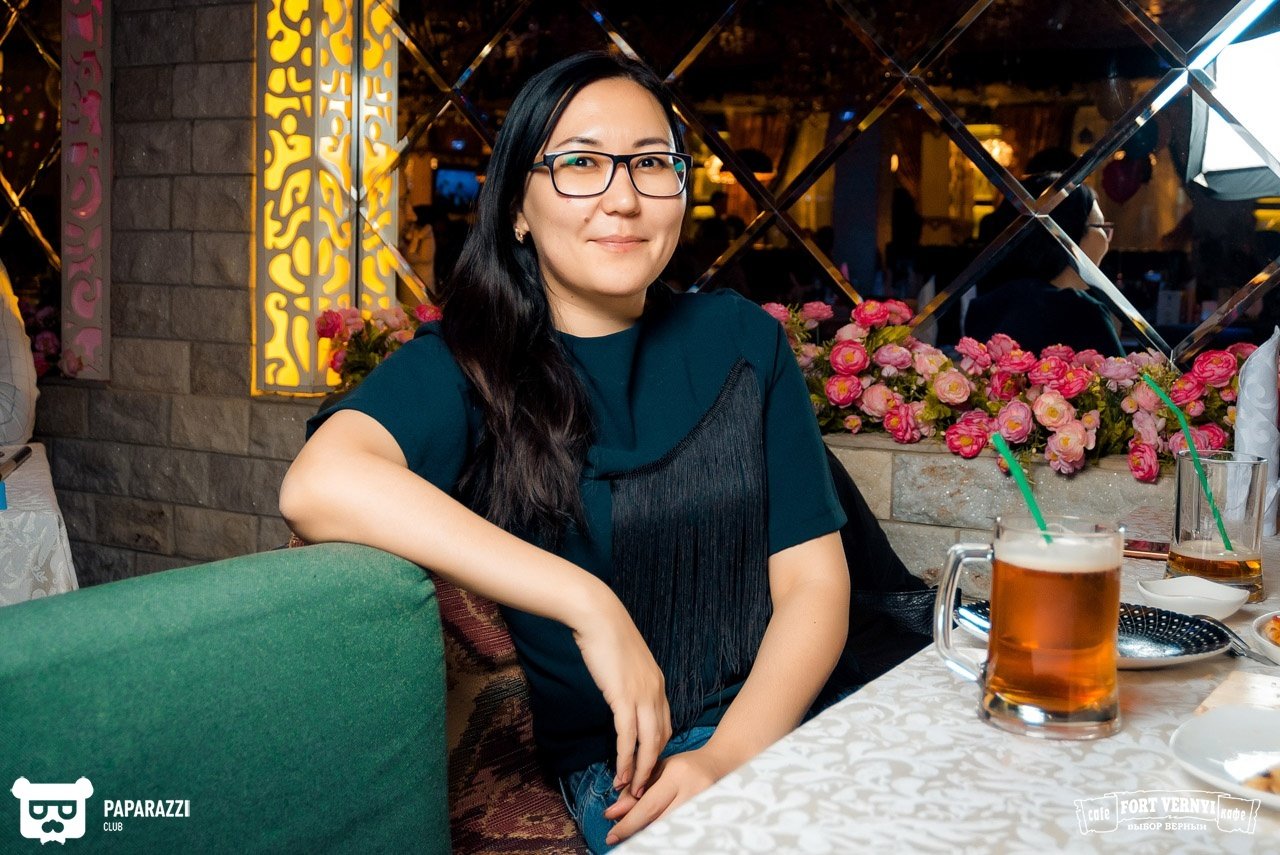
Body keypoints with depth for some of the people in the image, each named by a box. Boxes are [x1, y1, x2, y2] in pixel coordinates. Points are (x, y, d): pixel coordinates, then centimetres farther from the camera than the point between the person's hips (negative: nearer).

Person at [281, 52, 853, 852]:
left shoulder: (742, 340, 4)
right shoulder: (467, 364, -5)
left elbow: (813, 581, 0)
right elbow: (318, 485, -26)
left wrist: (726, 757, -17)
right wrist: (588, 604, -28)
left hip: (773, 718, 4)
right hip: (617, 760, -4)